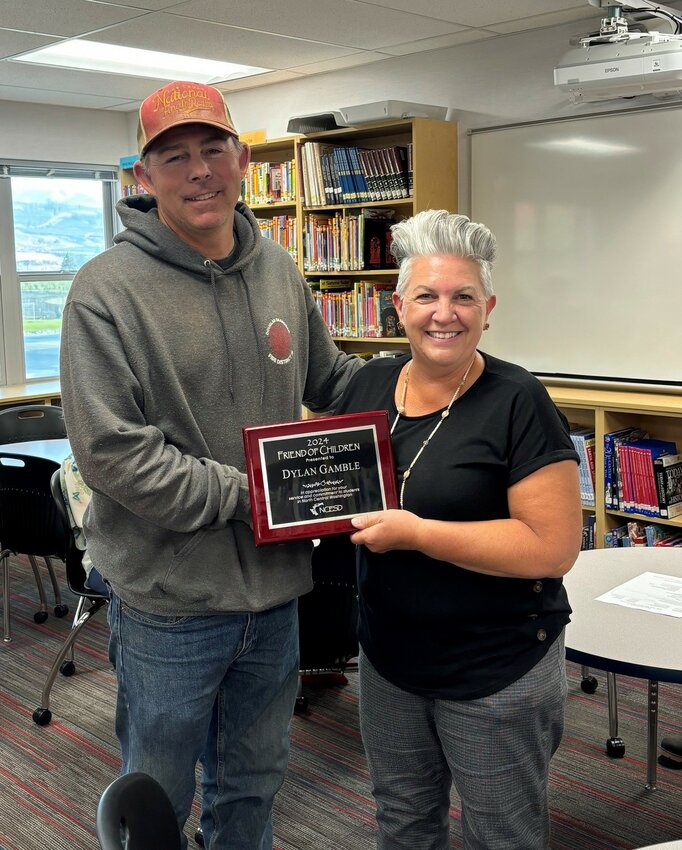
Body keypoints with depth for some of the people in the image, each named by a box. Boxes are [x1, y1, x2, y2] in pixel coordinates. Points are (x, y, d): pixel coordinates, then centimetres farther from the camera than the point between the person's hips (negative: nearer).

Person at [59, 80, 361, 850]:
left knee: (254, 783, 25)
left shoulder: (278, 272, 4)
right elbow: (109, 448, -20)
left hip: (274, 586, 5)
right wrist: (242, 497, -20)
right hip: (169, 596, -5)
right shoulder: (108, 288, -15)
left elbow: (330, 380, 16)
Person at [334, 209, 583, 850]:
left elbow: (554, 547, -23)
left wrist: (416, 532, -26)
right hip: (388, 659, 6)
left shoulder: (517, 403, -18)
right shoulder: (370, 385, 0)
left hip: (497, 674, -5)